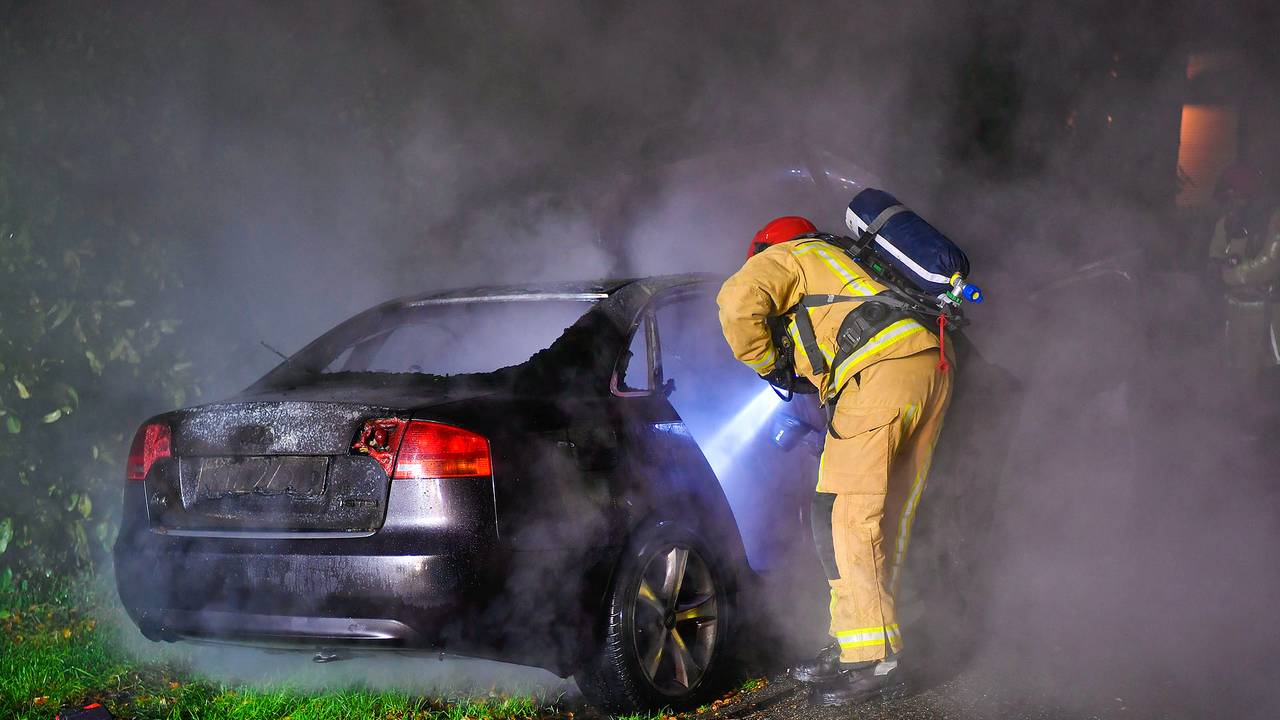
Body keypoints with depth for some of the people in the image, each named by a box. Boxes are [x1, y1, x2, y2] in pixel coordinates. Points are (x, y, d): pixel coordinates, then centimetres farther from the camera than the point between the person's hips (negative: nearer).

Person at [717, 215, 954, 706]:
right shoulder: (839, 257, 38)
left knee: (847, 513, -9)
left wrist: (765, 365, 9)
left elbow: (738, 302, -6)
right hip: (933, 367, 9)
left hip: (882, 369, -9)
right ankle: (854, 645, 15)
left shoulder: (783, 256, 14)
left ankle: (872, 656, -15)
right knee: (890, 516, 10)